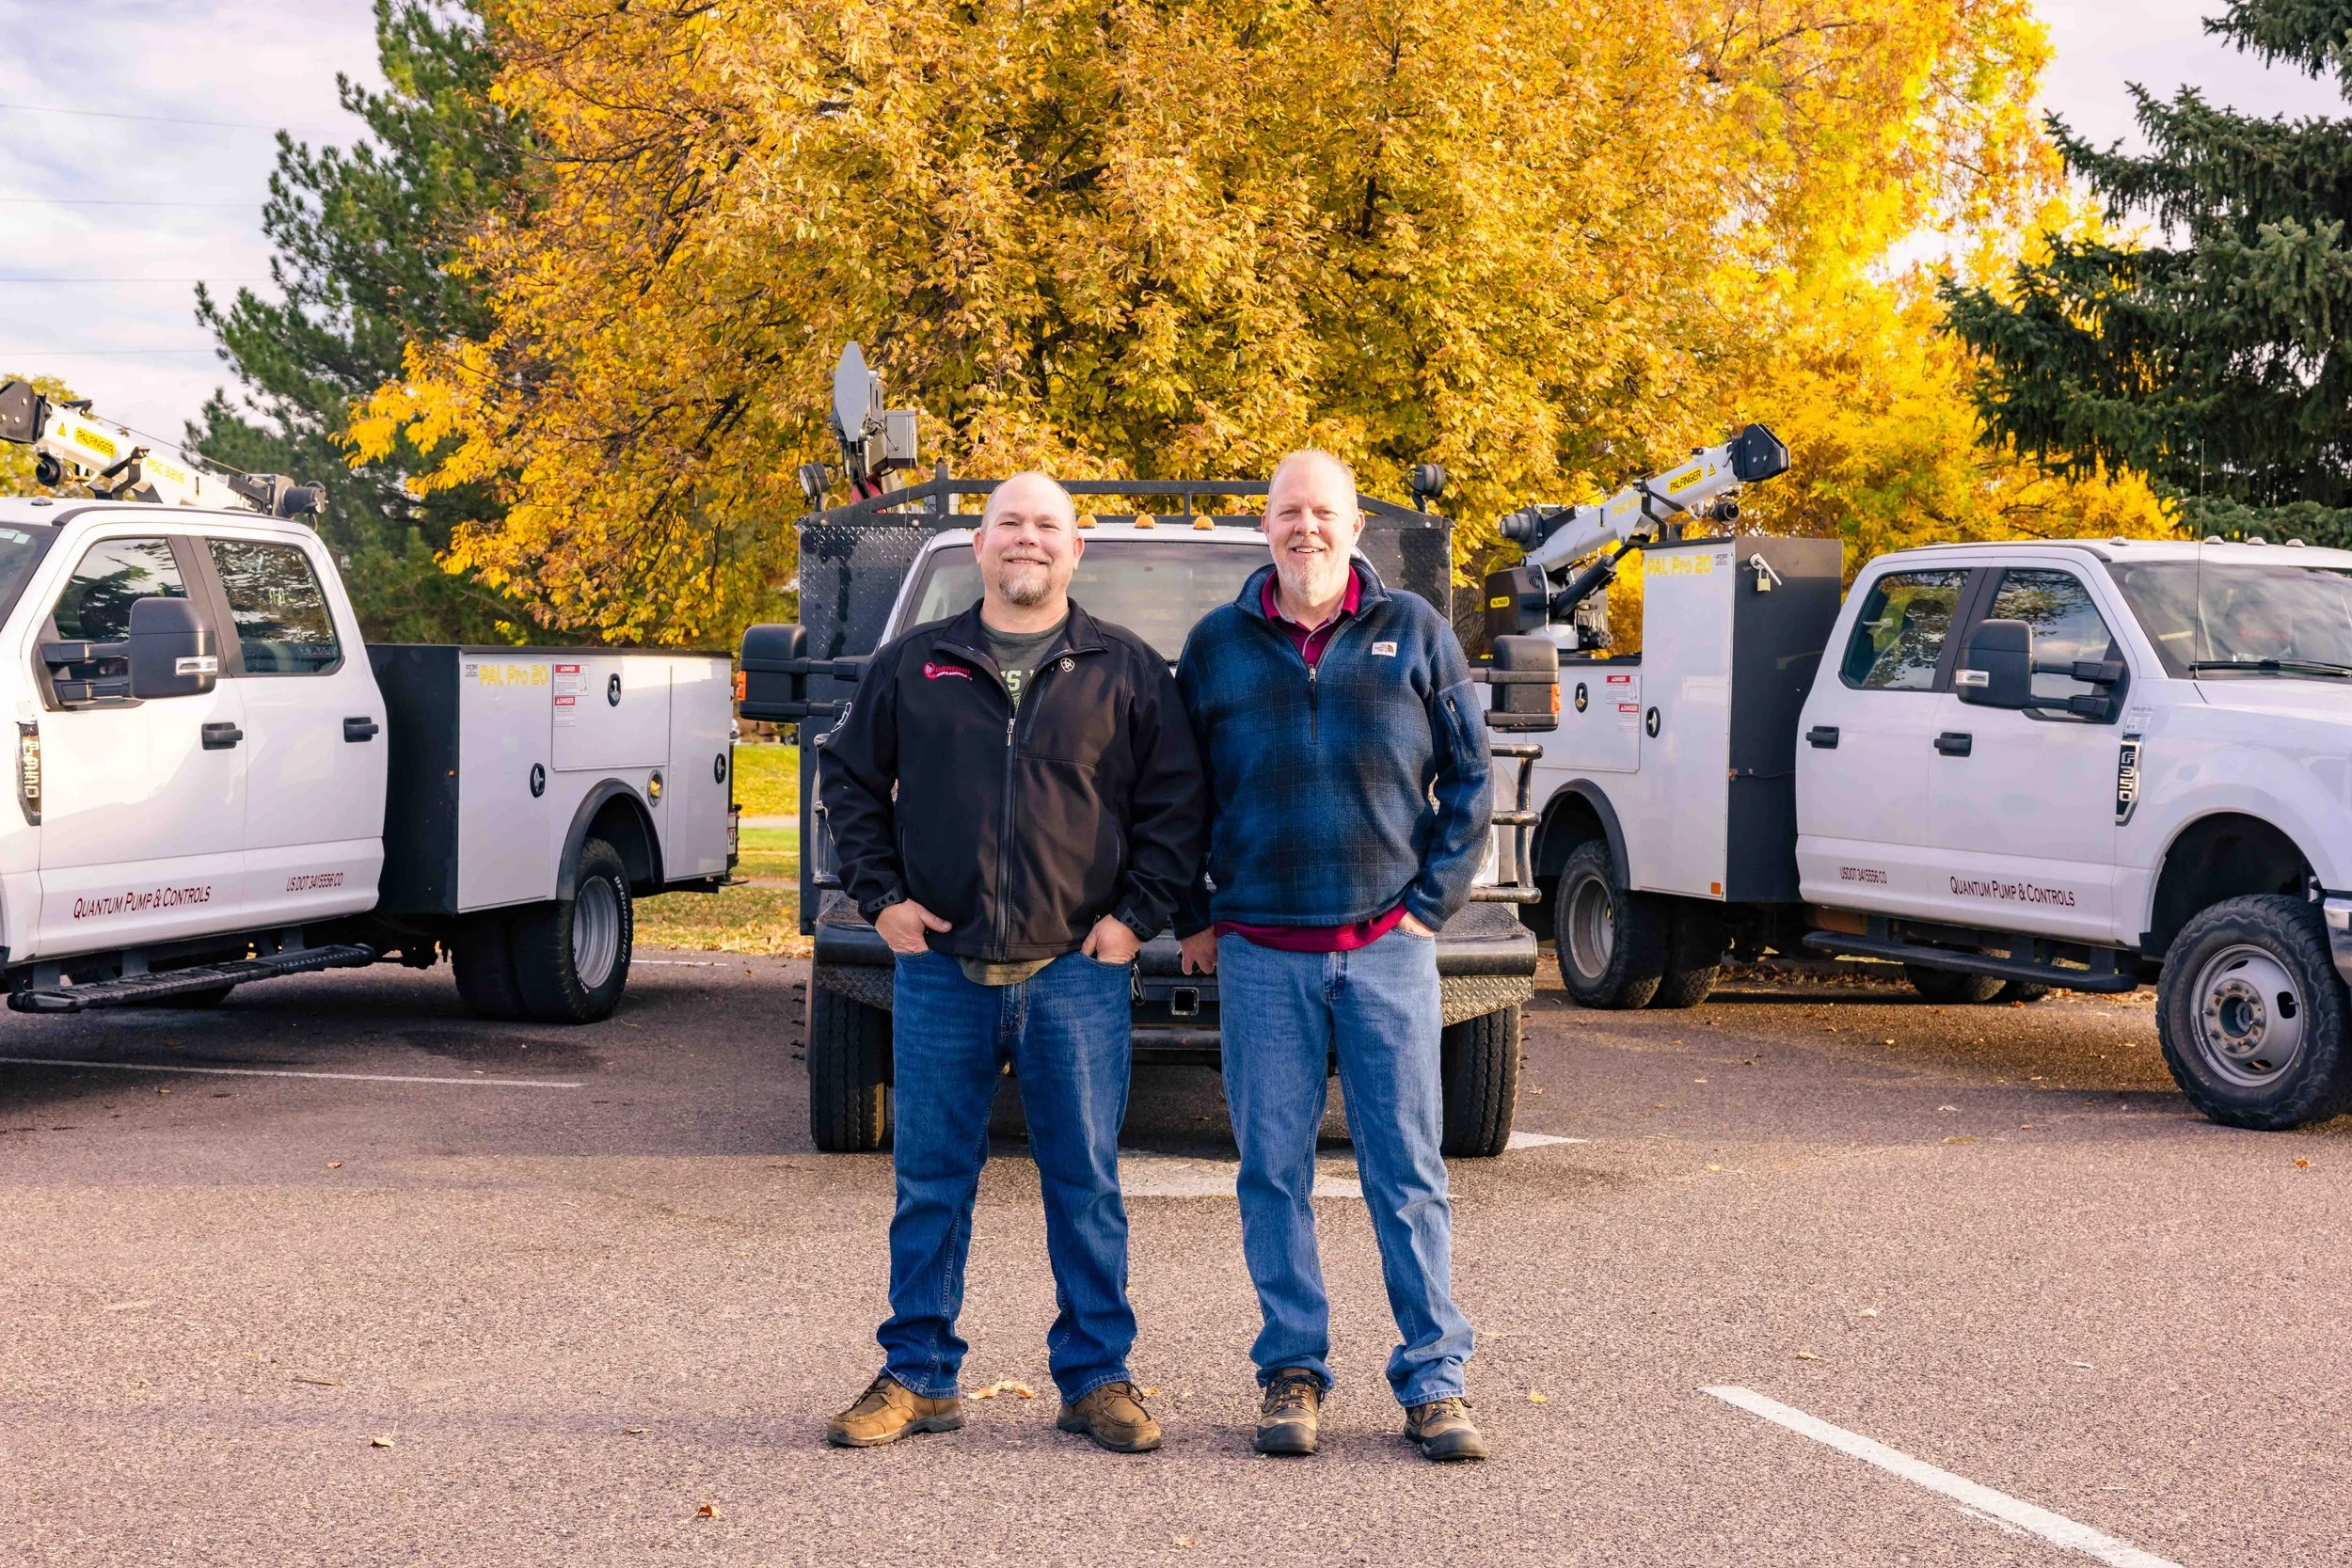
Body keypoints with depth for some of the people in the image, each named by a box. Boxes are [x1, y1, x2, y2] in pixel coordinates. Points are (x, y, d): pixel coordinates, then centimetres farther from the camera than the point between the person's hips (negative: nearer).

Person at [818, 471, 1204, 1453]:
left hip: (1077, 973, -1)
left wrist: (1137, 913, -1)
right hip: (940, 972, 1)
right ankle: (917, 1378, 17)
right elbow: (848, 778, 16)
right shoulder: (913, 666, 9)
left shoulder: (1125, 670, 5)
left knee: (1086, 1186, 4)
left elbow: (1176, 801, 7)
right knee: (931, 1185, 6)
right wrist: (880, 895, 6)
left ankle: (1096, 1379, 15)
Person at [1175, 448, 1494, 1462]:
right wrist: (1191, 918, 7)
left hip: (1387, 948, -1)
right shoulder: (1218, 644, 7)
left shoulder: (1413, 632, 6)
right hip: (1261, 953, 1)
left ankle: (1434, 1380, 9)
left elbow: (1468, 776, 8)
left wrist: (1432, 899, 0)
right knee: (1274, 1170, 3)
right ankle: (1291, 1371, 14)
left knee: (1408, 1169, 2)